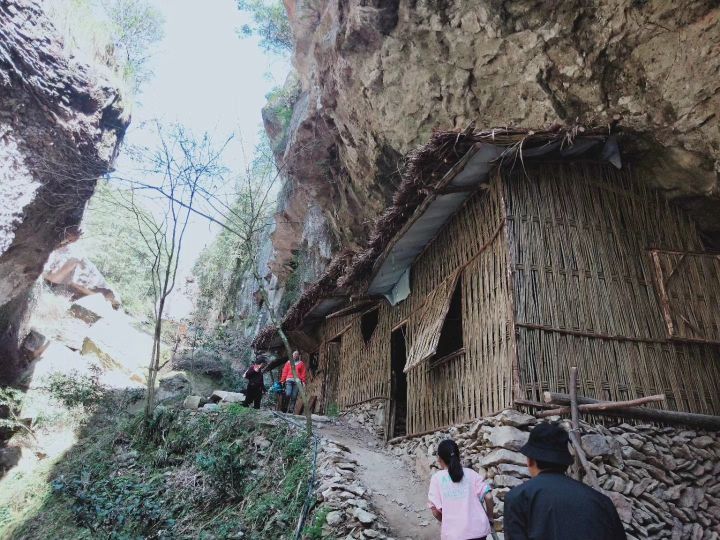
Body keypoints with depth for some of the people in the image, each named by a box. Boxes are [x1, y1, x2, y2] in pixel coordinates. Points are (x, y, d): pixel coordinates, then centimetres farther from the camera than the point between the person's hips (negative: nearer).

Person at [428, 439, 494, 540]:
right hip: (478, 529, 3)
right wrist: (490, 518, 14)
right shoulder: (471, 473, 4)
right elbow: (488, 497, -2)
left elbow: (435, 510, -5)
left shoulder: (437, 477, -1)